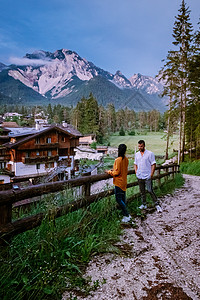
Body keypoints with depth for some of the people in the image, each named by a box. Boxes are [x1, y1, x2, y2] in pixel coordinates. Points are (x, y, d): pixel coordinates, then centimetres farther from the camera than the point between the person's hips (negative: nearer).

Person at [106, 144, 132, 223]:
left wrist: (109, 172, -4)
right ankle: (125, 214, 25)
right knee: (122, 199, 17)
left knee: (119, 199, -2)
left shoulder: (118, 160, -20)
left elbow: (117, 172, -19)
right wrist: (114, 170, 18)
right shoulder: (126, 159, 5)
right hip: (124, 182, 8)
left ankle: (127, 215, -1)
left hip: (119, 182, -8)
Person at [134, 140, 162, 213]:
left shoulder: (150, 153, -5)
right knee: (142, 191, 12)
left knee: (150, 190, -6)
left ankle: (157, 204, 5)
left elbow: (153, 164, -6)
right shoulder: (136, 154, 11)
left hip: (147, 176, -5)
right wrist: (136, 171, 6)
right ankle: (144, 204, 24)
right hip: (139, 177, 5)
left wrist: (151, 174, -11)